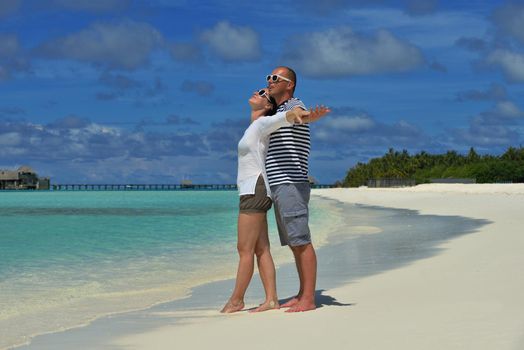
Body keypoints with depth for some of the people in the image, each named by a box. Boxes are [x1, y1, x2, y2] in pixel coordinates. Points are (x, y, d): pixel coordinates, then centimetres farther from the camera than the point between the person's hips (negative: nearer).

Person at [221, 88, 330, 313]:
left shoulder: (263, 123, -8)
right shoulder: (255, 128, 22)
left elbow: (285, 116, -28)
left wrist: (308, 117, -49)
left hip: (254, 192, -10)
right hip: (255, 194, 10)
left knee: (244, 250, -4)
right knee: (261, 250, 5)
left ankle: (236, 300, 2)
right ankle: (271, 300, 2)